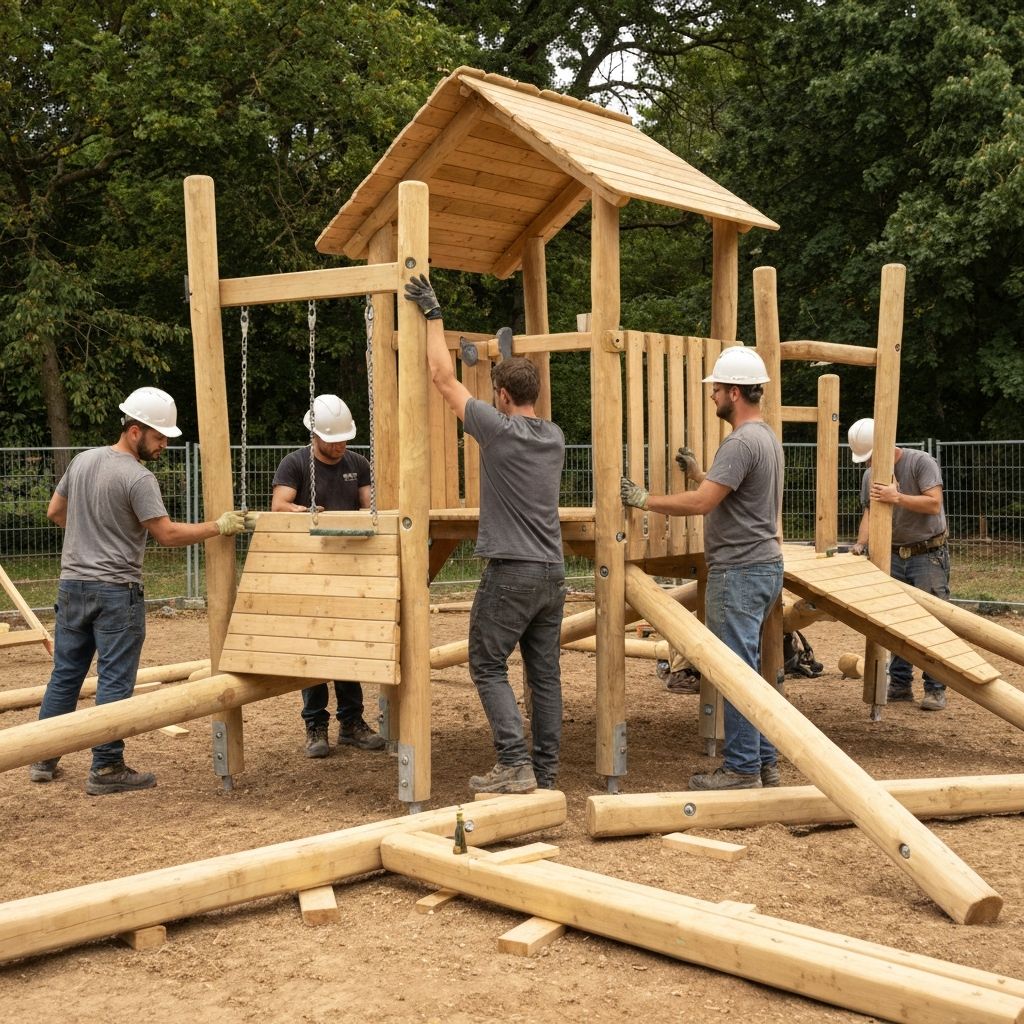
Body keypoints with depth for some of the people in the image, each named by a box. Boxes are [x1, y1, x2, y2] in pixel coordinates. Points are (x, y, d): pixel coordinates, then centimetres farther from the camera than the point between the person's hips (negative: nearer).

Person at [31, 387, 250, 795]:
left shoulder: (82, 460, 8)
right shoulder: (138, 478, -16)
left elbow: (55, 512, 18)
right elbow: (168, 534, -18)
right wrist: (219, 527, -12)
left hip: (72, 584, 8)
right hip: (115, 591, -8)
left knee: (65, 674, 15)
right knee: (115, 680, -1)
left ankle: (44, 759, 22)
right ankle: (106, 769, 3)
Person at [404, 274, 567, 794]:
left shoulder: (498, 429, -11)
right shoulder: (555, 437, 9)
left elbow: (443, 377, -6)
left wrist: (432, 315, 3)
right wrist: (510, 363, 39)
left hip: (511, 571, -7)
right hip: (552, 573, 7)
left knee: (488, 665, 2)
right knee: (545, 673, 9)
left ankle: (515, 764, -6)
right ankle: (545, 771, 13)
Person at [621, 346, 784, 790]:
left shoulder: (742, 443, -18)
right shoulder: (766, 436, 16)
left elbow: (700, 503, -23)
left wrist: (644, 500, -13)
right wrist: (698, 472, 22)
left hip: (739, 572, -11)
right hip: (762, 566, 11)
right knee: (746, 670, 15)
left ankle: (742, 768, 0)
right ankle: (763, 761, 21)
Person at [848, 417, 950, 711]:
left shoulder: (921, 462, -11)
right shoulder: (870, 475, 8)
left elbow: (934, 504, -19)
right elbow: (869, 513, 3)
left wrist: (896, 497, -29)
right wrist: (861, 543, -14)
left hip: (928, 554, -6)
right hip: (894, 556, 6)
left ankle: (935, 690, -1)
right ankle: (900, 684, 16)